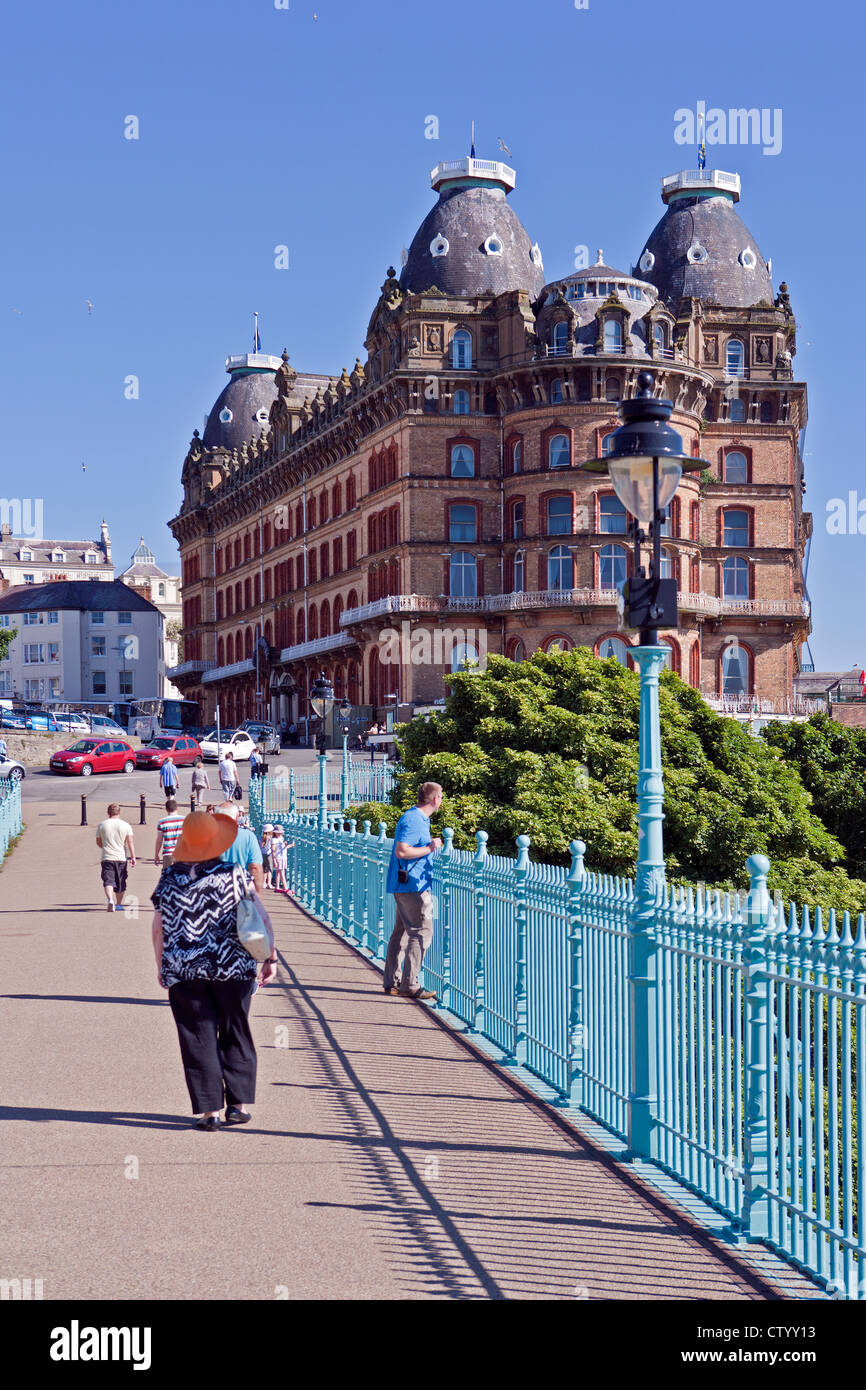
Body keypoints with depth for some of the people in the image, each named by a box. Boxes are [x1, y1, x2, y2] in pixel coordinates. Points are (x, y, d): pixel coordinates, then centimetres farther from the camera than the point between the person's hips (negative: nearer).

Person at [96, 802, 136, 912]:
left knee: (108, 881, -7)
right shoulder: (126, 825, 0)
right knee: (120, 882, 14)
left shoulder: (101, 825, 3)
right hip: (121, 858, 1)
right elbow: (130, 842, -6)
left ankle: (109, 900, -30)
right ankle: (119, 904, 25)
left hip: (107, 858, -1)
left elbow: (98, 842, 13)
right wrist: (133, 857, -5)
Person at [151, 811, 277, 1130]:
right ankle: (238, 1104, 16)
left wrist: (161, 967, 13)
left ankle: (209, 1111, 5)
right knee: (235, 1035, 14)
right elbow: (261, 919, -6)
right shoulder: (234, 875, -4)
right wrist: (270, 958, 2)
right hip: (233, 969, 0)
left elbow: (158, 928, 2)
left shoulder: (169, 878, -1)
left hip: (183, 972, 0)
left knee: (198, 1040, 6)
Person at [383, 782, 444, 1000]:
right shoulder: (413, 820, -17)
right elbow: (401, 851, -24)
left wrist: (430, 843, 22)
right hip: (413, 885, -11)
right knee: (422, 932, -9)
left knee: (402, 931, 13)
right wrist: (429, 848, -18)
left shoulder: (420, 819, 16)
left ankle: (390, 982, 17)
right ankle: (409, 984, -8)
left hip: (405, 886, 11)